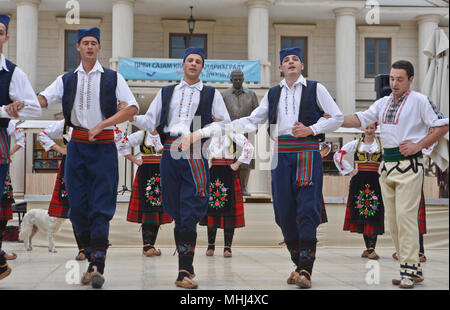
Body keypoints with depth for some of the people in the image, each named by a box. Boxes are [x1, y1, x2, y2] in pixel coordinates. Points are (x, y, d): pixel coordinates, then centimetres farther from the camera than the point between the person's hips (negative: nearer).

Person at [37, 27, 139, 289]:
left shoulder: (112, 78, 4)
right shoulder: (67, 79, 12)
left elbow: (132, 108, -5)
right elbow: (43, 99, 0)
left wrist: (101, 125, -14)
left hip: (104, 146, -3)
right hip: (77, 146, 3)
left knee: (101, 207, -8)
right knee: (78, 206, 2)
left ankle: (98, 266, -10)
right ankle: (92, 261, 14)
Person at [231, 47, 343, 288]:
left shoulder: (315, 89, 8)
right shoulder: (273, 94, 18)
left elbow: (337, 117, 6)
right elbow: (252, 121, 16)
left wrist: (312, 129, -7)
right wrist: (224, 125, 1)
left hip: (307, 153, -4)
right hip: (281, 155, 4)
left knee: (307, 210, -11)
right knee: (284, 211, 2)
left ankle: (306, 270, -12)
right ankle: (298, 265, 15)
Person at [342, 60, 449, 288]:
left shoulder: (420, 101, -2)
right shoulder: (383, 103, 17)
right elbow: (361, 119, 10)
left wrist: (418, 145, -10)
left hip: (409, 164, -7)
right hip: (387, 164, 7)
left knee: (405, 216, -12)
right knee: (392, 219, 6)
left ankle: (409, 270, -7)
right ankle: (414, 270, 15)